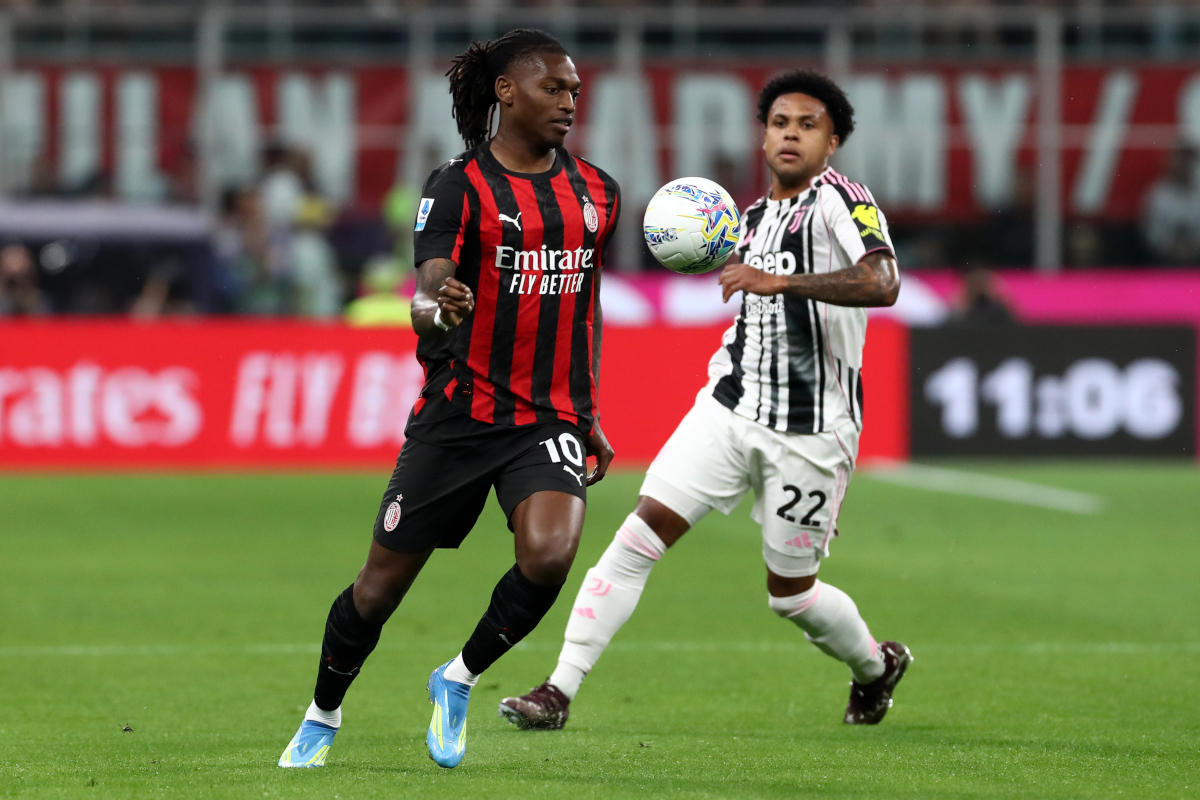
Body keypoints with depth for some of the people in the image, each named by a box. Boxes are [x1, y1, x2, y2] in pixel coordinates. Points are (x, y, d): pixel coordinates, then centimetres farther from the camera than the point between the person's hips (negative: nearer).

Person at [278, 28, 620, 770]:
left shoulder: (596, 193, 8)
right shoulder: (460, 187, -8)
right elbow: (426, 302, -20)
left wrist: (590, 414, 21)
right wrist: (436, 310, -44)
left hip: (550, 417, 3)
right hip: (458, 415, -3)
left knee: (549, 555, -24)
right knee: (384, 582, 4)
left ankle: (459, 680, 3)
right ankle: (323, 716, 30)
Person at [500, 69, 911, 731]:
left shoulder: (840, 201, -12)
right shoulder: (757, 215, 13)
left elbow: (880, 283, -31)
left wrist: (779, 281, -37)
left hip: (809, 432, -6)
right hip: (729, 405, 6)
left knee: (790, 593, 7)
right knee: (638, 537, -9)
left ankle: (877, 665, 39)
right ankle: (559, 691, -9)